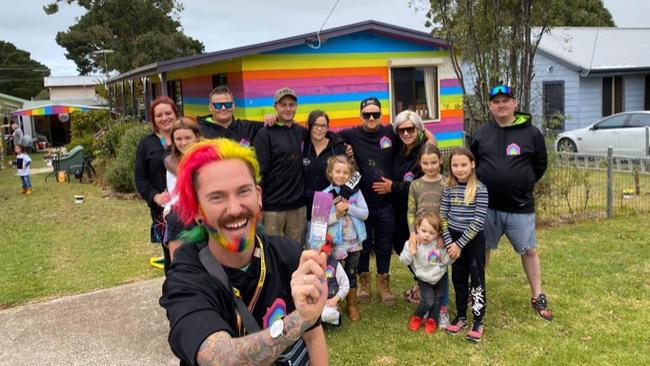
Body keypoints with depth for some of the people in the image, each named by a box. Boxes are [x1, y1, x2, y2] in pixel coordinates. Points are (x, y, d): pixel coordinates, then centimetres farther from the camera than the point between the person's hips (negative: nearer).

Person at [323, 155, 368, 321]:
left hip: (354, 241, 2)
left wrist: (348, 208, -19)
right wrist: (336, 214, -22)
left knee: (351, 273, 15)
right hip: (334, 242, -2)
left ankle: (352, 305, 29)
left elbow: (365, 214, -8)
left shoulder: (356, 192, -2)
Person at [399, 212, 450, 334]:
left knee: (438, 299, 12)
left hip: (440, 276, 3)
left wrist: (444, 258, -24)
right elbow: (404, 261, -14)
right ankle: (417, 318, 14)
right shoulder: (411, 244, -20)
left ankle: (432, 320, 34)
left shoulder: (439, 244, -15)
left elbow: (447, 261, -1)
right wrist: (411, 253, -32)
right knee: (428, 301, -12)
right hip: (424, 279, -3)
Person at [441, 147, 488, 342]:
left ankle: (478, 321, 14)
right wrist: (449, 242, -9)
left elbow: (478, 222, -16)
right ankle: (461, 316, 29)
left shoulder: (480, 189, -13)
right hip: (453, 239, 4)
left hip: (474, 240, -4)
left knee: (477, 280, 3)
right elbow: (443, 217, 0)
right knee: (458, 279, 15)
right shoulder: (448, 189, 0)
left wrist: (460, 244, -15)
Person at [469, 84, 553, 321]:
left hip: (520, 208, -2)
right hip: (486, 206, 2)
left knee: (529, 251, 6)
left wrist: (522, 184, 4)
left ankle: (538, 298, 20)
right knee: (482, 248, 13)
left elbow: (540, 164, 5)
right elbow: (471, 163, 15)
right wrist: (486, 183, 7)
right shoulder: (482, 133, 5)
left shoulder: (531, 133, -2)